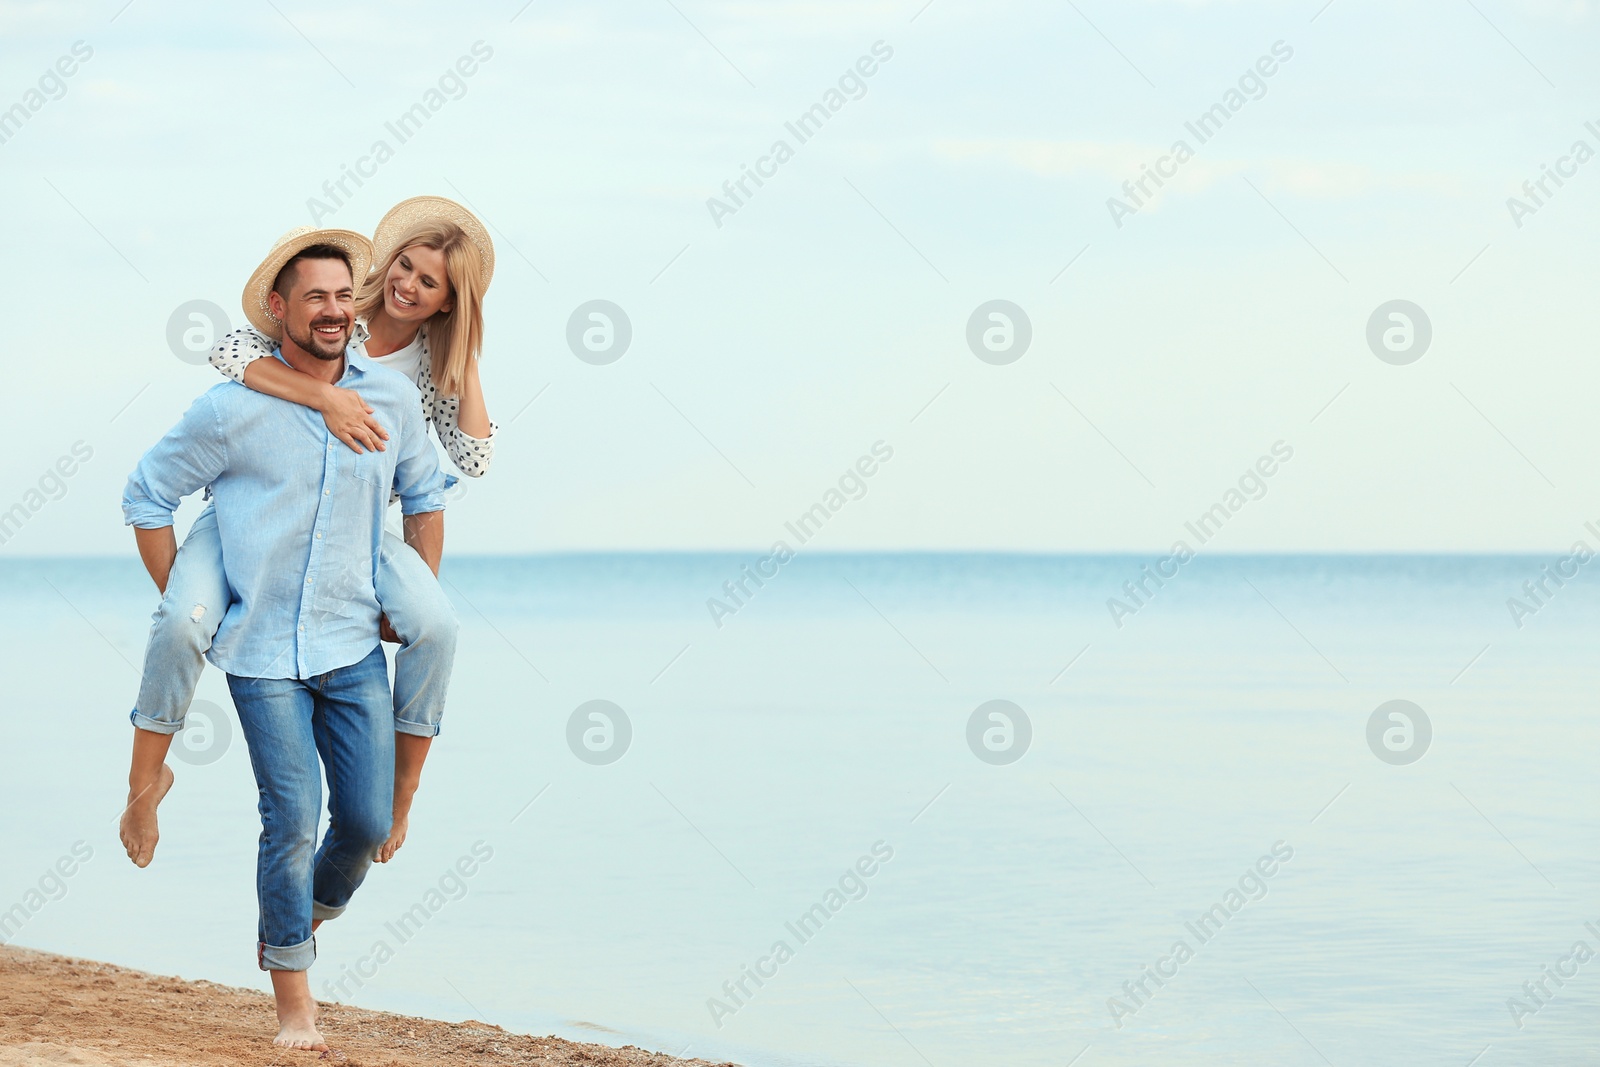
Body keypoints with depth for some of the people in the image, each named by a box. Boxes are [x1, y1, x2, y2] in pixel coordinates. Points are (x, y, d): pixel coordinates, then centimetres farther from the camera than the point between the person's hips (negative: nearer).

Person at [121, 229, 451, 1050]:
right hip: (262, 651, -3)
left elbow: (423, 495, 17)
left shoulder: (393, 398, 0)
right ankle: (294, 1005, 5)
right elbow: (147, 497, 1)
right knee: (292, 820, -8)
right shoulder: (233, 411, -10)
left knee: (367, 820, 1)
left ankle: (297, 926, 32)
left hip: (354, 648, 4)